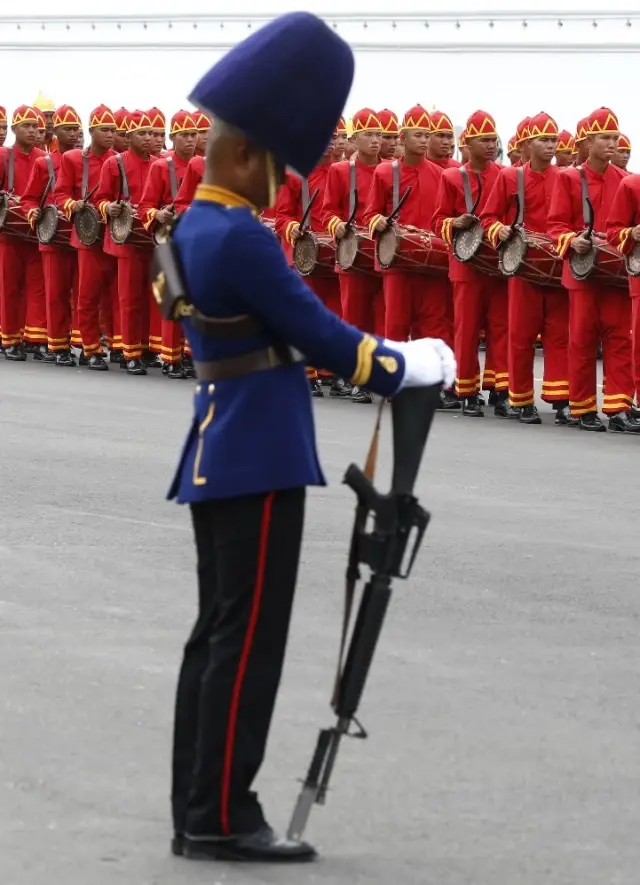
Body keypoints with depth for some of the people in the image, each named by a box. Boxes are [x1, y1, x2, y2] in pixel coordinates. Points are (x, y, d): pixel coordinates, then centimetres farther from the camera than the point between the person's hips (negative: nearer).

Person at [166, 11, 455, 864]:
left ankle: (198, 813, 15)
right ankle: (221, 818, -3)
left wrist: (379, 355, 10)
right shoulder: (238, 237, -19)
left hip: (220, 455, 10)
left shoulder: (194, 228, 12)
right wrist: (410, 365, -1)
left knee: (217, 634, 12)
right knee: (247, 639, -5)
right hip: (256, 462, -10)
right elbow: (317, 333, -15)